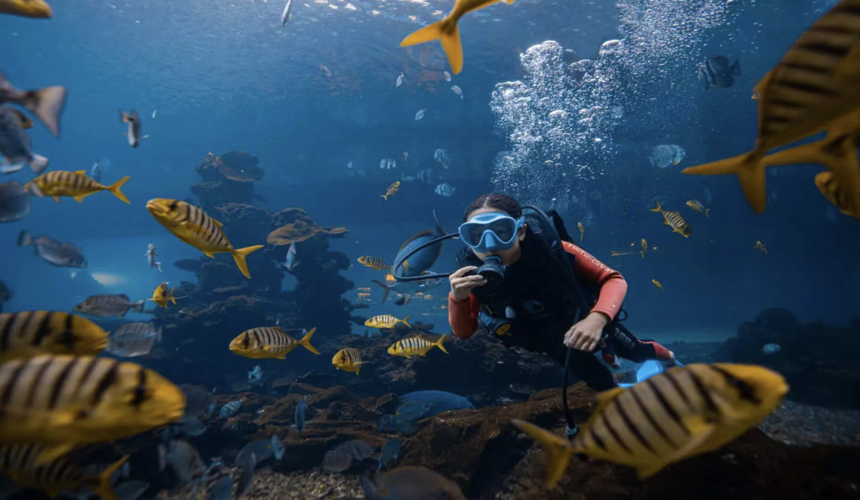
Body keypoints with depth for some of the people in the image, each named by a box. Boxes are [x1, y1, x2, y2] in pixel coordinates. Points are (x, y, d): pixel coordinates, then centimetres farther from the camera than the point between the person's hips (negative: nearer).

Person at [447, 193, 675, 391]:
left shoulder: (550, 246, -39)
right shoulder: (473, 271, -33)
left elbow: (614, 280, -33)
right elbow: (463, 332, -26)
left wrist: (597, 318, -52)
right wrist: (457, 297, -46)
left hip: (584, 318, 0)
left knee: (635, 352, 25)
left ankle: (668, 357, 61)